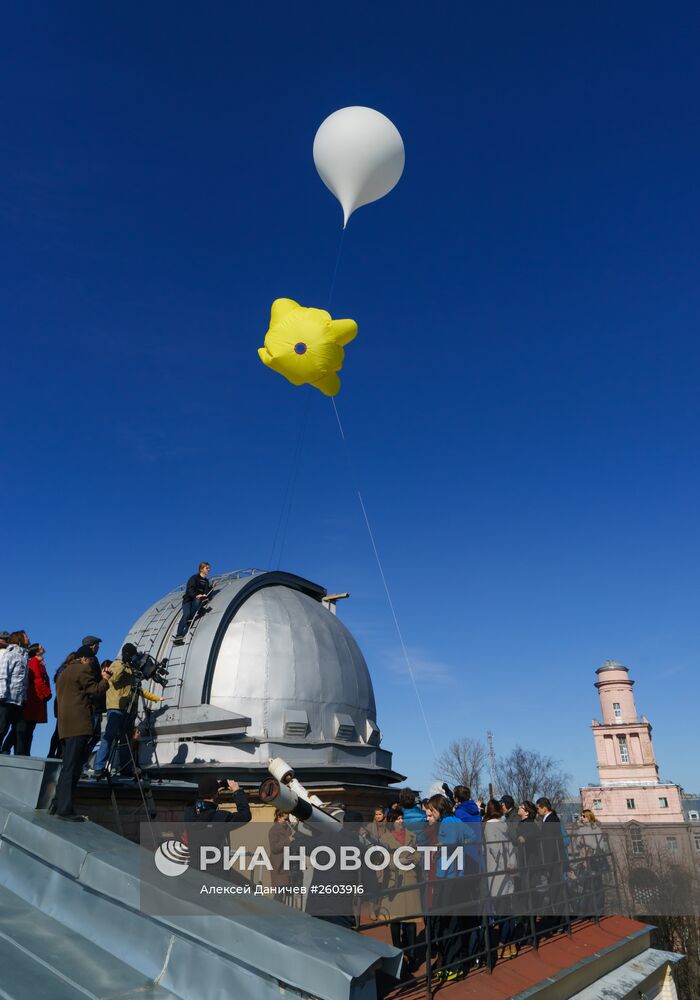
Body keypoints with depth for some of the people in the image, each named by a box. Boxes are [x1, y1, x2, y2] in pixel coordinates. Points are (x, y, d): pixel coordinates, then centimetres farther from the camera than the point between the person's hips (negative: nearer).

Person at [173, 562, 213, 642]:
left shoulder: (206, 581, 19)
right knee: (186, 614, -26)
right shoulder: (194, 577, 0)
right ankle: (178, 635, -33)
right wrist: (196, 595, -30)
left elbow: (206, 593, 13)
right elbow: (190, 589, -14)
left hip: (198, 600, 4)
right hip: (188, 600, -4)